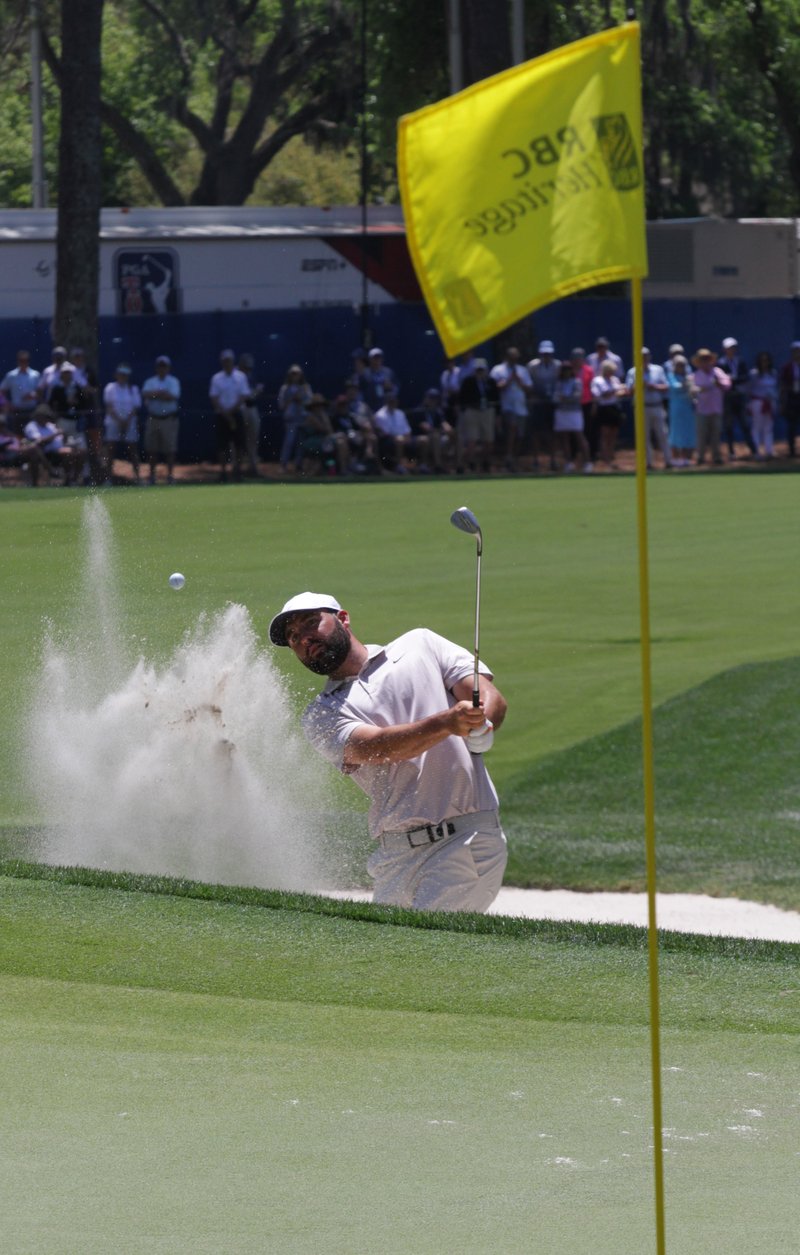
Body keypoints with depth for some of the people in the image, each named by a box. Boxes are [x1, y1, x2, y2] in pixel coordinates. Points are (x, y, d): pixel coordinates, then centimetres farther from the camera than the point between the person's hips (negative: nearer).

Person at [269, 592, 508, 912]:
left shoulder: (420, 645, 13)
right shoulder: (321, 716, 12)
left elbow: (493, 699, 3)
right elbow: (379, 748, -8)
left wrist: (480, 727, -23)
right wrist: (447, 722, -27)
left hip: (468, 840, -3)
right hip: (396, 858, 3)